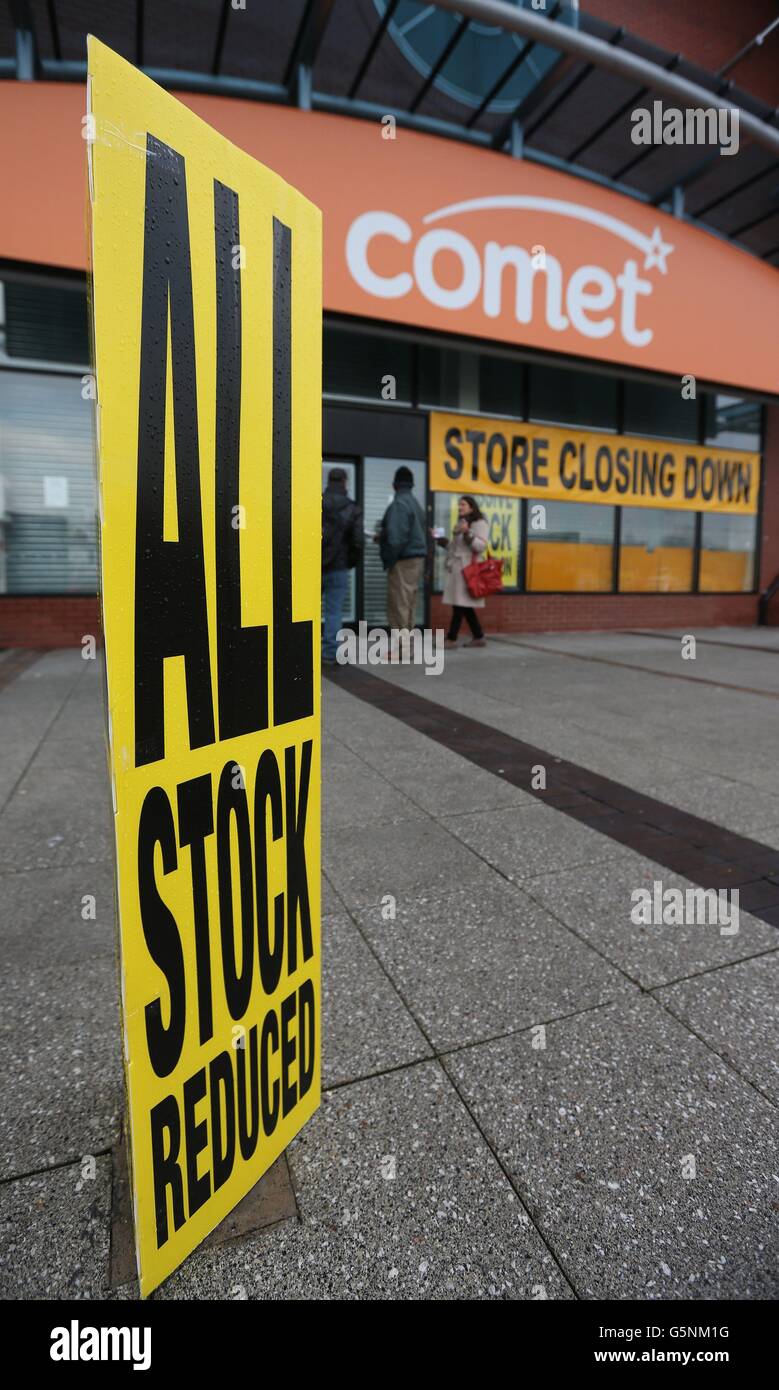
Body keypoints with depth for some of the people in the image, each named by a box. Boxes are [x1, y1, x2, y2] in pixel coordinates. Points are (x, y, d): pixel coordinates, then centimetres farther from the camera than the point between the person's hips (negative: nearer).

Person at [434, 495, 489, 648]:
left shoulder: (479, 524, -5)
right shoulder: (460, 523, 21)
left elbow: (481, 546, -16)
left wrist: (468, 533, -25)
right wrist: (441, 540, 12)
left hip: (468, 570, -9)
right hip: (457, 569, 9)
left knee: (460, 604, -8)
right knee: (464, 605, 8)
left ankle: (451, 639, -5)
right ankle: (478, 637, 14)